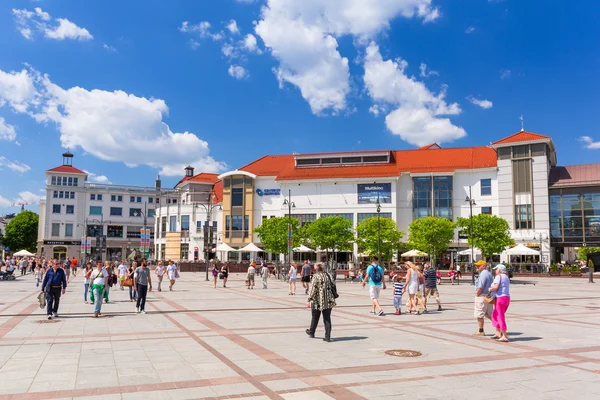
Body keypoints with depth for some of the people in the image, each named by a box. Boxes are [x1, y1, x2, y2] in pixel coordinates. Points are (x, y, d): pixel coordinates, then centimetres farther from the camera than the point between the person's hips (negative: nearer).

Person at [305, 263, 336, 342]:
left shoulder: (316, 277, -13)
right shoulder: (328, 275, 5)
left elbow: (312, 289, -16)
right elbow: (333, 286, 10)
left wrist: (309, 300, -12)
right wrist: (332, 297, 21)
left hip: (318, 301, -4)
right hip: (328, 301, 4)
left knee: (315, 318, 15)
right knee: (327, 319, 6)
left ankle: (311, 332, 34)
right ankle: (328, 336, 1)